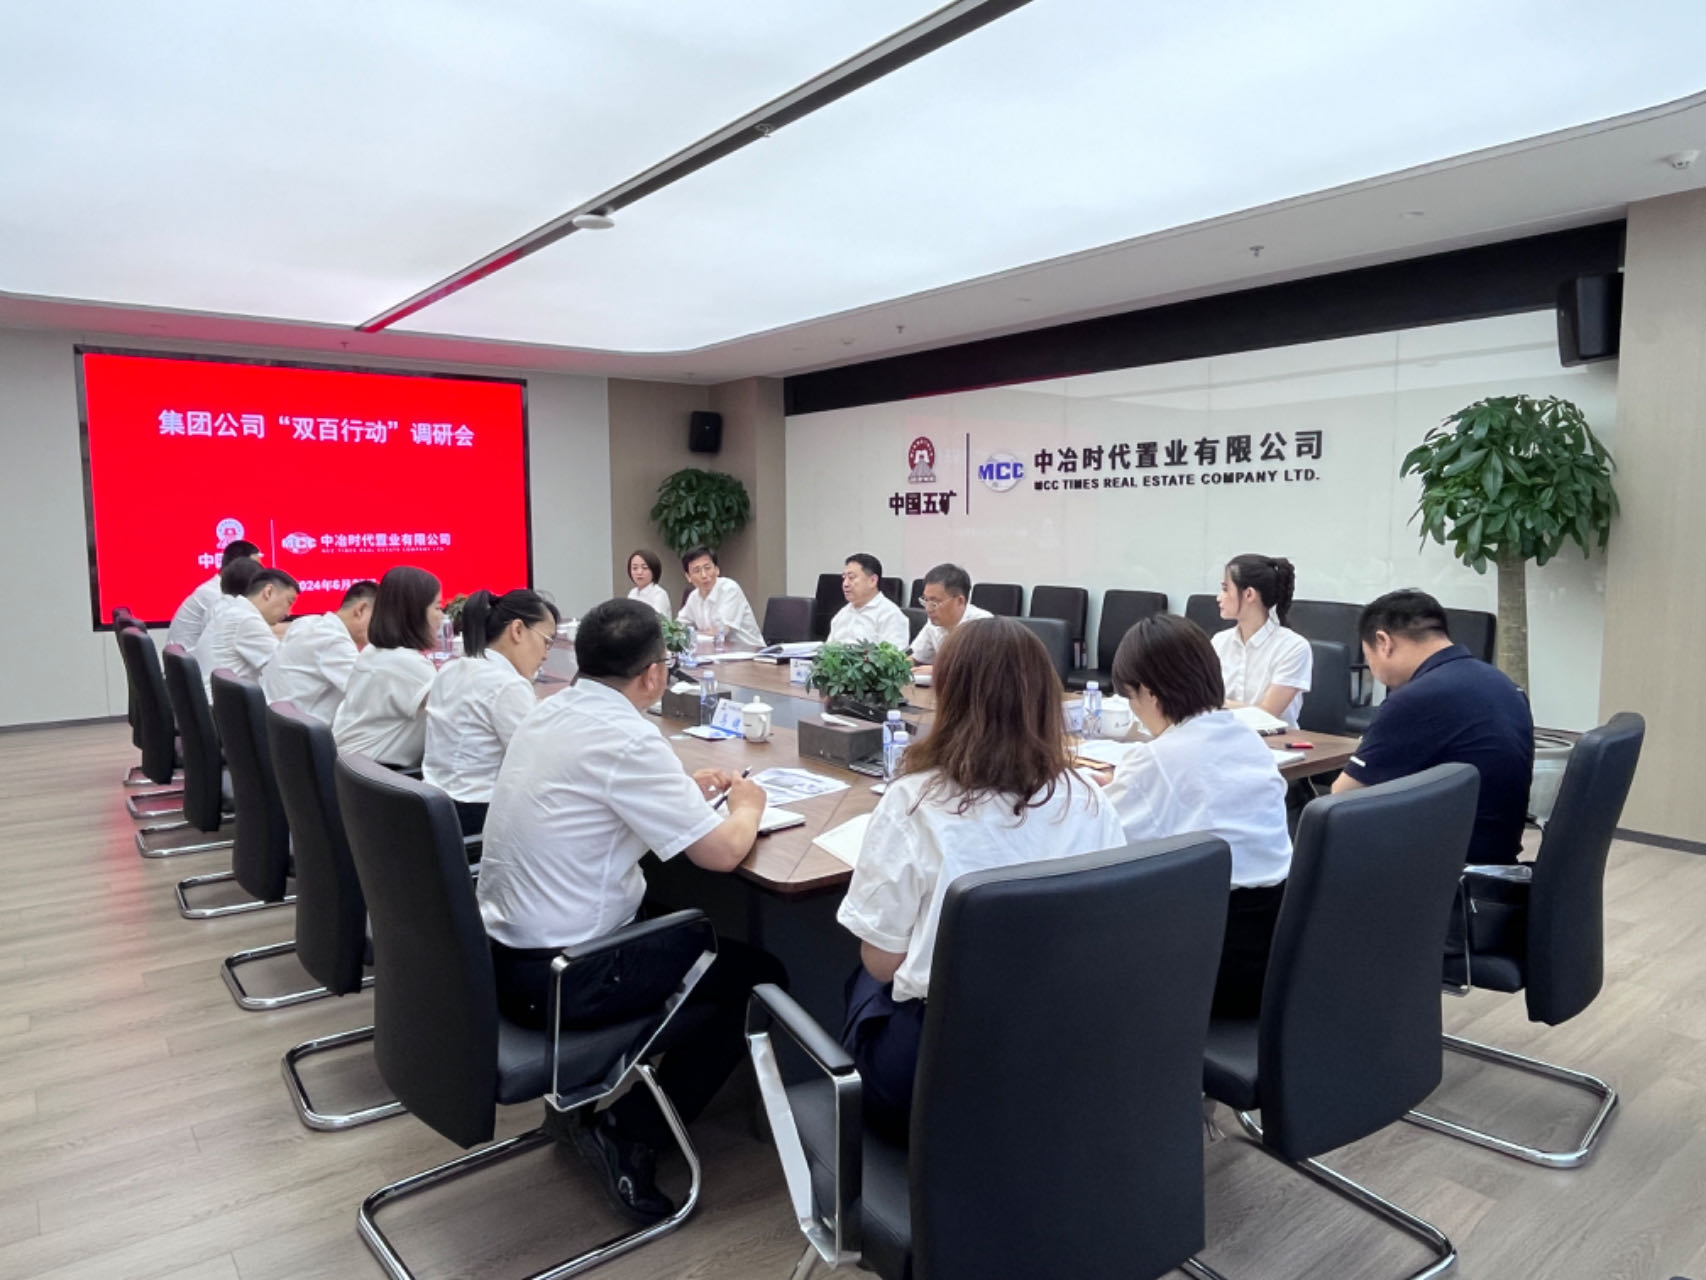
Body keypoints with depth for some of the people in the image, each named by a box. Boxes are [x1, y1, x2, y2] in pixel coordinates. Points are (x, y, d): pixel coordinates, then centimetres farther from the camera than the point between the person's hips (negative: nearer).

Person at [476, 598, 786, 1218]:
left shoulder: (547, 714, 3)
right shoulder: (628, 739, -22)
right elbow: (721, 852, -20)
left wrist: (681, 786, 16)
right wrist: (746, 806, 1)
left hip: (500, 954, 9)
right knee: (757, 971, 6)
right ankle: (631, 1134, 6)